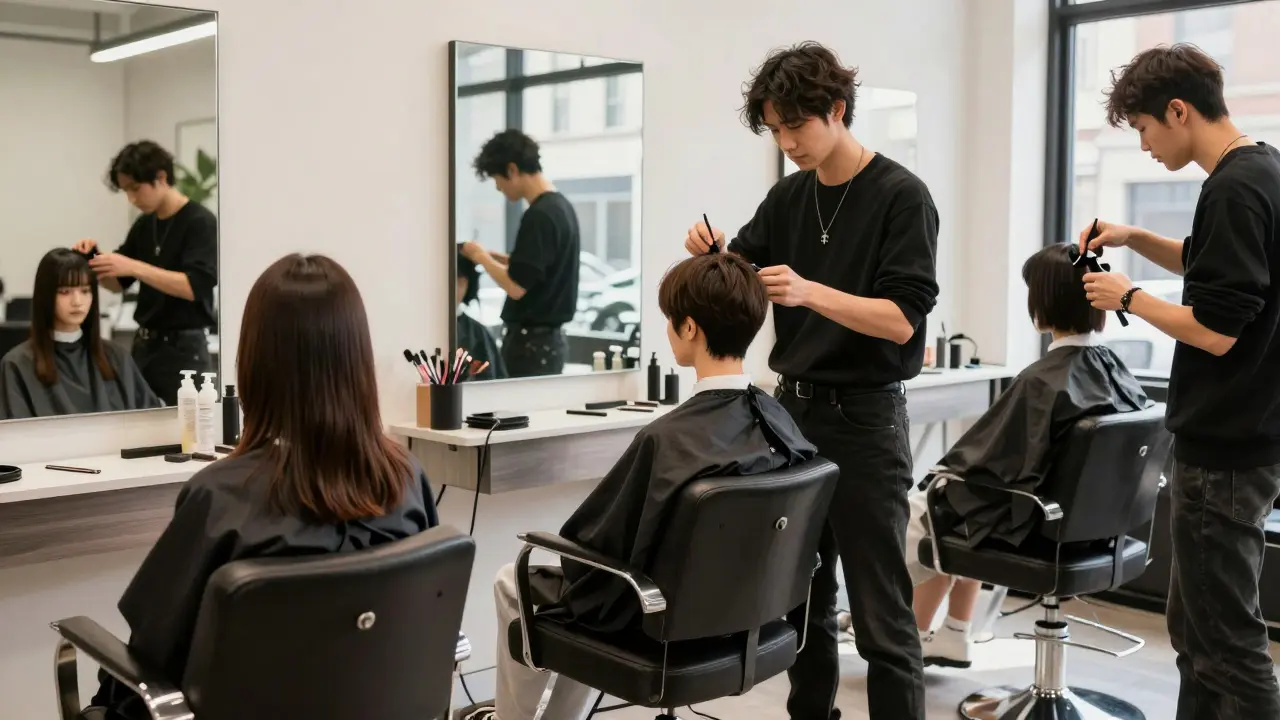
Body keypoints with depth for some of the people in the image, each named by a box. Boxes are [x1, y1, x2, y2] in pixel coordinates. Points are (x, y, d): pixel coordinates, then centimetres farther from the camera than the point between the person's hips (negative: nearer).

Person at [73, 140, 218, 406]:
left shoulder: (201, 222, -11)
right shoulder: (144, 225, 11)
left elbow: (194, 286, -21)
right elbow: (118, 283, 16)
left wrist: (134, 267, -26)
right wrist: (96, 259, -4)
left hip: (184, 348, -7)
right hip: (145, 344, 7)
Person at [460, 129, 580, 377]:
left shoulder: (539, 215, -19)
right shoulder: (562, 206, 11)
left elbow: (516, 286, -21)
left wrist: (481, 256, -6)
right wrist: (497, 258, 14)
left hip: (531, 341, -9)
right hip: (549, 337, 9)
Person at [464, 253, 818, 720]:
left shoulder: (669, 438, -31)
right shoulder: (777, 421, -10)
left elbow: (593, 541, -20)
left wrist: (571, 576, 3)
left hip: (646, 615, -6)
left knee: (512, 582, 20)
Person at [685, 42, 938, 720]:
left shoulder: (901, 196, -9)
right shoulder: (787, 196, 9)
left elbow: (903, 320, -17)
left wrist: (810, 291, -30)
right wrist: (712, 254, -10)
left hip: (864, 420, -6)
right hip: (792, 410, 6)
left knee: (879, 614, -1)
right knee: (800, 599, 14)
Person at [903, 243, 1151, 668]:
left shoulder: (1043, 381, -26)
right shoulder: (1113, 371, -4)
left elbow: (987, 458, -20)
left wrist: (940, 473, -1)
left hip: (1026, 523, -7)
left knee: (918, 510, 17)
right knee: (952, 493, 28)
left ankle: (914, 638, 33)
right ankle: (953, 636, 32)